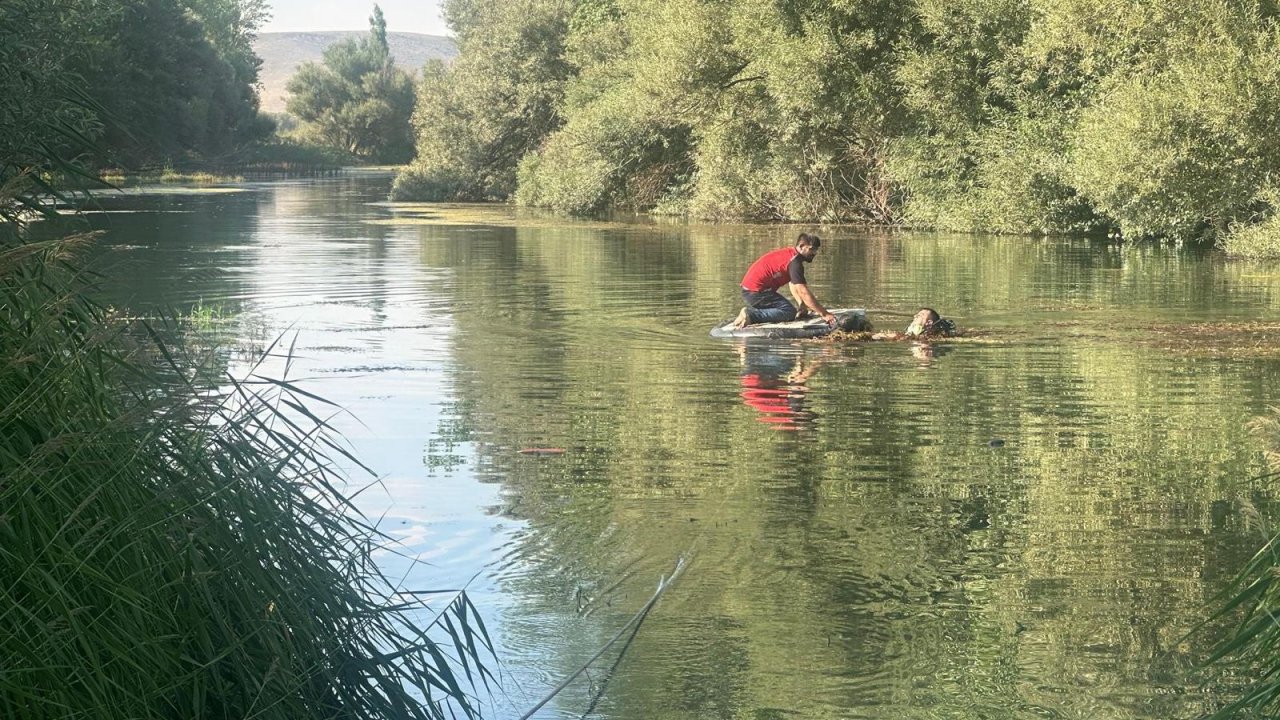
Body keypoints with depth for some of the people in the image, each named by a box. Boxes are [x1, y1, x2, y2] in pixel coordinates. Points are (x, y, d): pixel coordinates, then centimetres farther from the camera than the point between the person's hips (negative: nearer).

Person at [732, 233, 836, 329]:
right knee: (789, 312, -18)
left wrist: (803, 305, 7)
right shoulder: (794, 262, -17)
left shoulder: (789, 253, 15)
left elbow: (794, 285, 21)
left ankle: (750, 312, 8)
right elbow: (804, 293, -21)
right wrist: (824, 314, -18)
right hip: (756, 292, -10)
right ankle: (751, 315, -19)